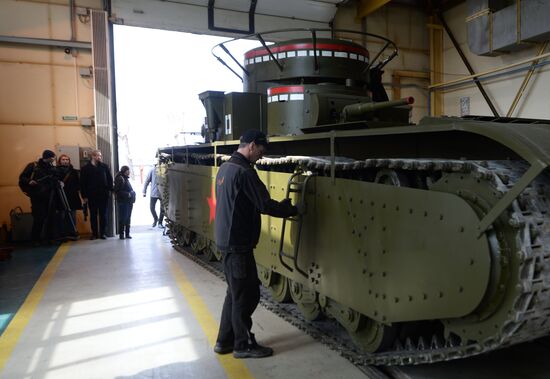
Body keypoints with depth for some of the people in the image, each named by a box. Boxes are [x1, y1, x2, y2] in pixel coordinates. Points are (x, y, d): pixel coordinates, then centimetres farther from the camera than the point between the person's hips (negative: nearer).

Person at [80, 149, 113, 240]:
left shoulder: (104, 167, 6)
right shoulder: (85, 168, 1)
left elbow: (110, 179, 7)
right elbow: (82, 183, 0)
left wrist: (109, 190, -3)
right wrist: (84, 196, -5)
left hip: (103, 195, 1)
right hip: (91, 196, -1)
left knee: (103, 215, 5)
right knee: (93, 215, 6)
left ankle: (103, 233, 11)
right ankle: (94, 233, 13)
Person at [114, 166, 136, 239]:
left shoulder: (126, 179, 17)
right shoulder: (120, 179, -9)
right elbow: (117, 191, -16)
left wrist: (132, 193, 7)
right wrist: (127, 194, -19)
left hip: (129, 202, 8)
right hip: (123, 202, -8)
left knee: (128, 218, 11)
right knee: (123, 218, -4)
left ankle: (127, 233, 17)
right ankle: (121, 234, 2)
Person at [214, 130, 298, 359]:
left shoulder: (225, 167, 11)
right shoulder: (244, 172, -19)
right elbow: (265, 205, -21)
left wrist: (280, 207, 11)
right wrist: (293, 210, -6)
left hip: (226, 240, 10)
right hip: (238, 243, -10)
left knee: (235, 292, 19)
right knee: (246, 294, 3)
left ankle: (225, 340, 28)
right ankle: (244, 345, 17)